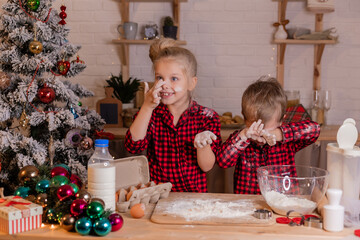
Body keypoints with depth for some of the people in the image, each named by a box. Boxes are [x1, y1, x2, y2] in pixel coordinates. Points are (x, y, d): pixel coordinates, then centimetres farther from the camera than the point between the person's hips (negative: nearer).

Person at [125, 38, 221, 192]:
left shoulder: (206, 117, 1)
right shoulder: (149, 113, 7)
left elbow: (206, 166, -3)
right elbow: (133, 146, -11)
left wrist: (202, 144, -23)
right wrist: (147, 107, -17)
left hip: (193, 196, -1)